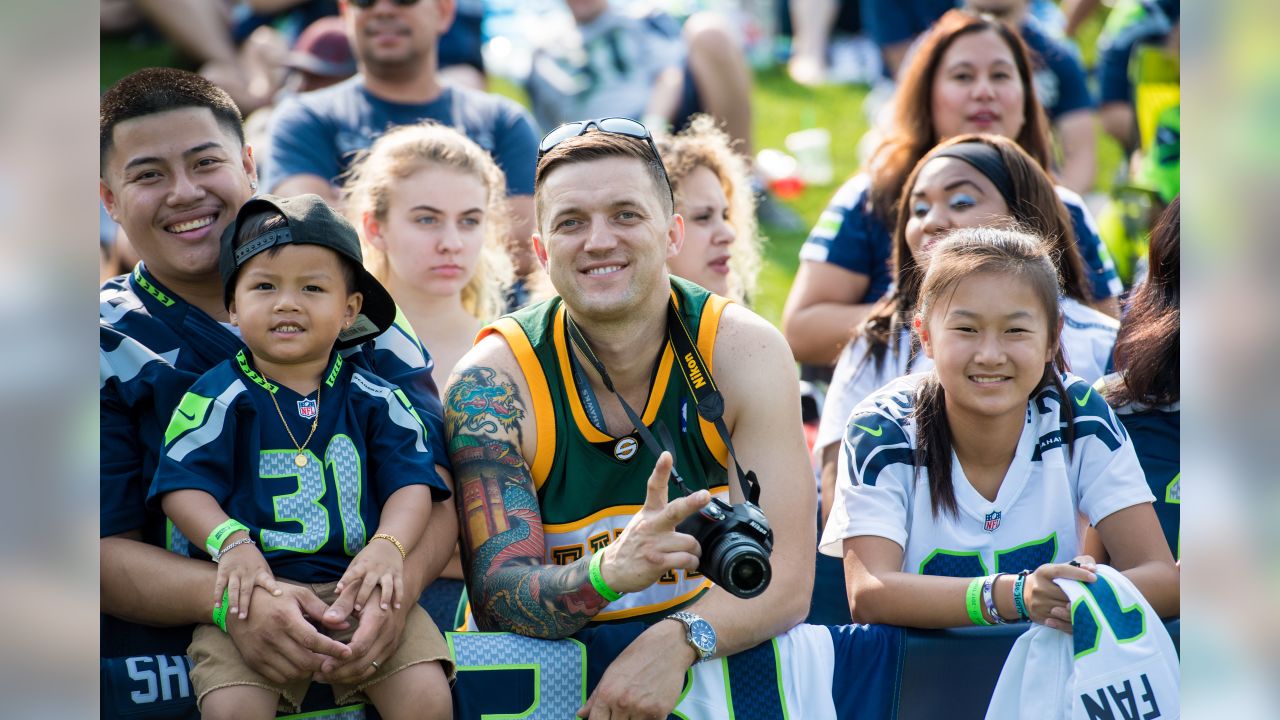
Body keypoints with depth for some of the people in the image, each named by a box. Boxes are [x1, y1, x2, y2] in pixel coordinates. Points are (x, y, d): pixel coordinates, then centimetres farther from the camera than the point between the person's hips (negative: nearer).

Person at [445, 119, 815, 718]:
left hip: (709, 663, 1)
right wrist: (610, 573, -36)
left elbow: (785, 579, -11)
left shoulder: (744, 353, -7)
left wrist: (678, 641, -32)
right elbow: (494, 597, -15)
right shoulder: (495, 380, -10)